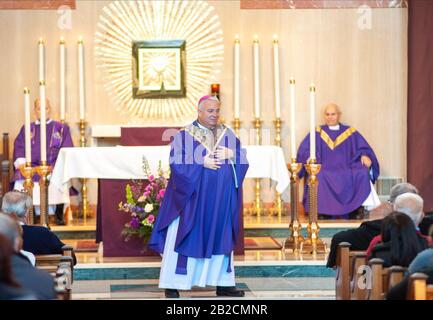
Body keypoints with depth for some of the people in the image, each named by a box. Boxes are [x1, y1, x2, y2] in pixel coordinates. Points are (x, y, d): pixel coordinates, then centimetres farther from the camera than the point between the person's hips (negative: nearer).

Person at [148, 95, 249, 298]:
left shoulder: (228, 135, 10)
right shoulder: (184, 136, -3)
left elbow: (243, 157, 6)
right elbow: (177, 162, -13)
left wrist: (230, 154, -13)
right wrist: (201, 162, -21)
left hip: (220, 200, 5)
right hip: (192, 198, -4)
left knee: (222, 239, 8)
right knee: (183, 238, -3)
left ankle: (222, 283, 16)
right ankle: (172, 286, 0)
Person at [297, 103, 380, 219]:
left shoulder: (351, 133, 20)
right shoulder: (317, 133, 18)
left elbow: (363, 148, 11)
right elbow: (304, 150, 6)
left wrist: (364, 155, -13)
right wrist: (309, 157, -17)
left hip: (348, 170, 1)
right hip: (325, 169, -1)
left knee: (362, 173, -31)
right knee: (318, 176, -37)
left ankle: (358, 209, -28)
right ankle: (322, 212, -31)